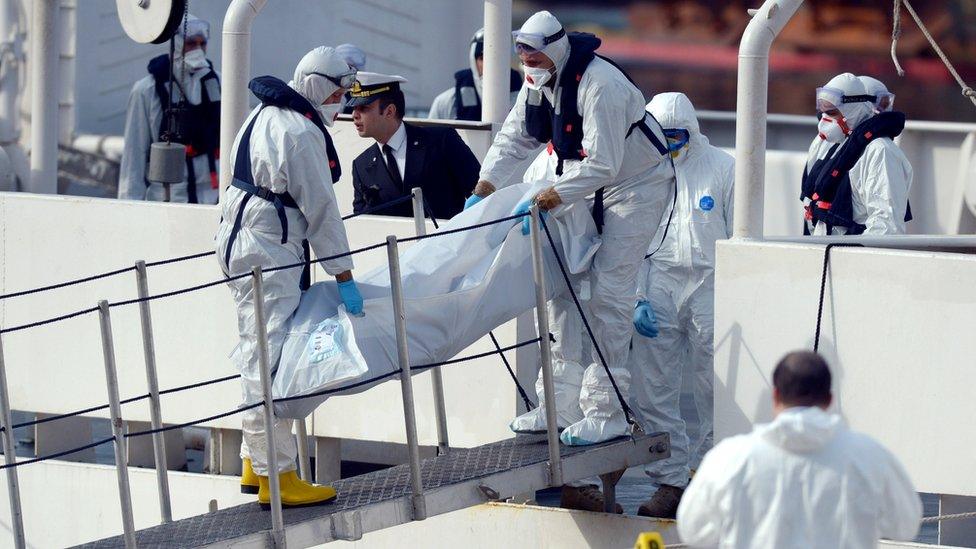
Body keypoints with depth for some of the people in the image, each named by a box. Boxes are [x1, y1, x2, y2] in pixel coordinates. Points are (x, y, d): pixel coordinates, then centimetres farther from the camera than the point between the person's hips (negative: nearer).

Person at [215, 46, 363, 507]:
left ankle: (255, 464, 24)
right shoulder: (301, 132, -16)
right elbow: (321, 209, -14)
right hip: (266, 255, -11)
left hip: (243, 243, 11)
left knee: (258, 356, 17)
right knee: (271, 360, -11)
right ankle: (275, 475, -12)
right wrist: (344, 277, -9)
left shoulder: (268, 115, 15)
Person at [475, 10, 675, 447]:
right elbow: (513, 139, 7)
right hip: (590, 184, 9)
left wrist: (547, 200, -36)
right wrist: (482, 191, -4)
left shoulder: (599, 86, -30)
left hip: (637, 185, -9)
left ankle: (607, 414, -12)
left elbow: (601, 165, -33)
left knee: (608, 293, -14)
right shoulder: (540, 84, -1)